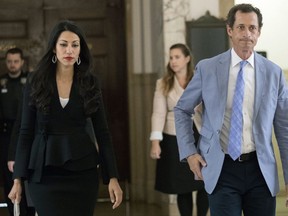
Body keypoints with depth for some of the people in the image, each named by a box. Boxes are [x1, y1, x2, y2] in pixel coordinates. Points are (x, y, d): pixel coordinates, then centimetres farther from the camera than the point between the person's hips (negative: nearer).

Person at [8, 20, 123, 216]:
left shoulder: (90, 83, 3)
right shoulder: (36, 82, 1)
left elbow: (102, 131, 2)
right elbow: (26, 132, 1)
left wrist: (112, 177, -5)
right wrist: (18, 178, -4)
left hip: (83, 171, 1)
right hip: (45, 172, -1)